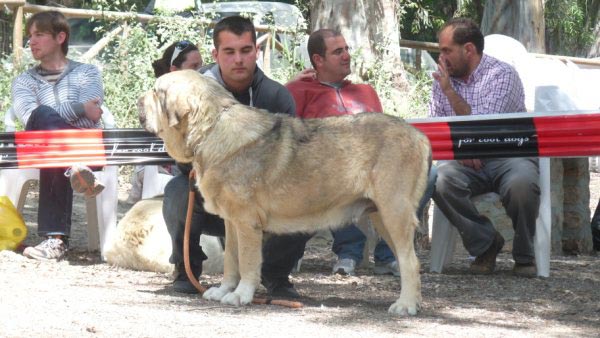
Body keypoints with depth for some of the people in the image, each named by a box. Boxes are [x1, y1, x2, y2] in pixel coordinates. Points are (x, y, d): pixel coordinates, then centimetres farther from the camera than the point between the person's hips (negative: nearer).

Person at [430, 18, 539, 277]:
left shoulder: (502, 75, -6)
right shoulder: (443, 78, 12)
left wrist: (450, 92, -14)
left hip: (510, 156, -4)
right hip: (467, 162, 4)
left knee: (521, 184, -37)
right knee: (440, 181, -29)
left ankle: (524, 256, -10)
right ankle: (485, 243, -10)